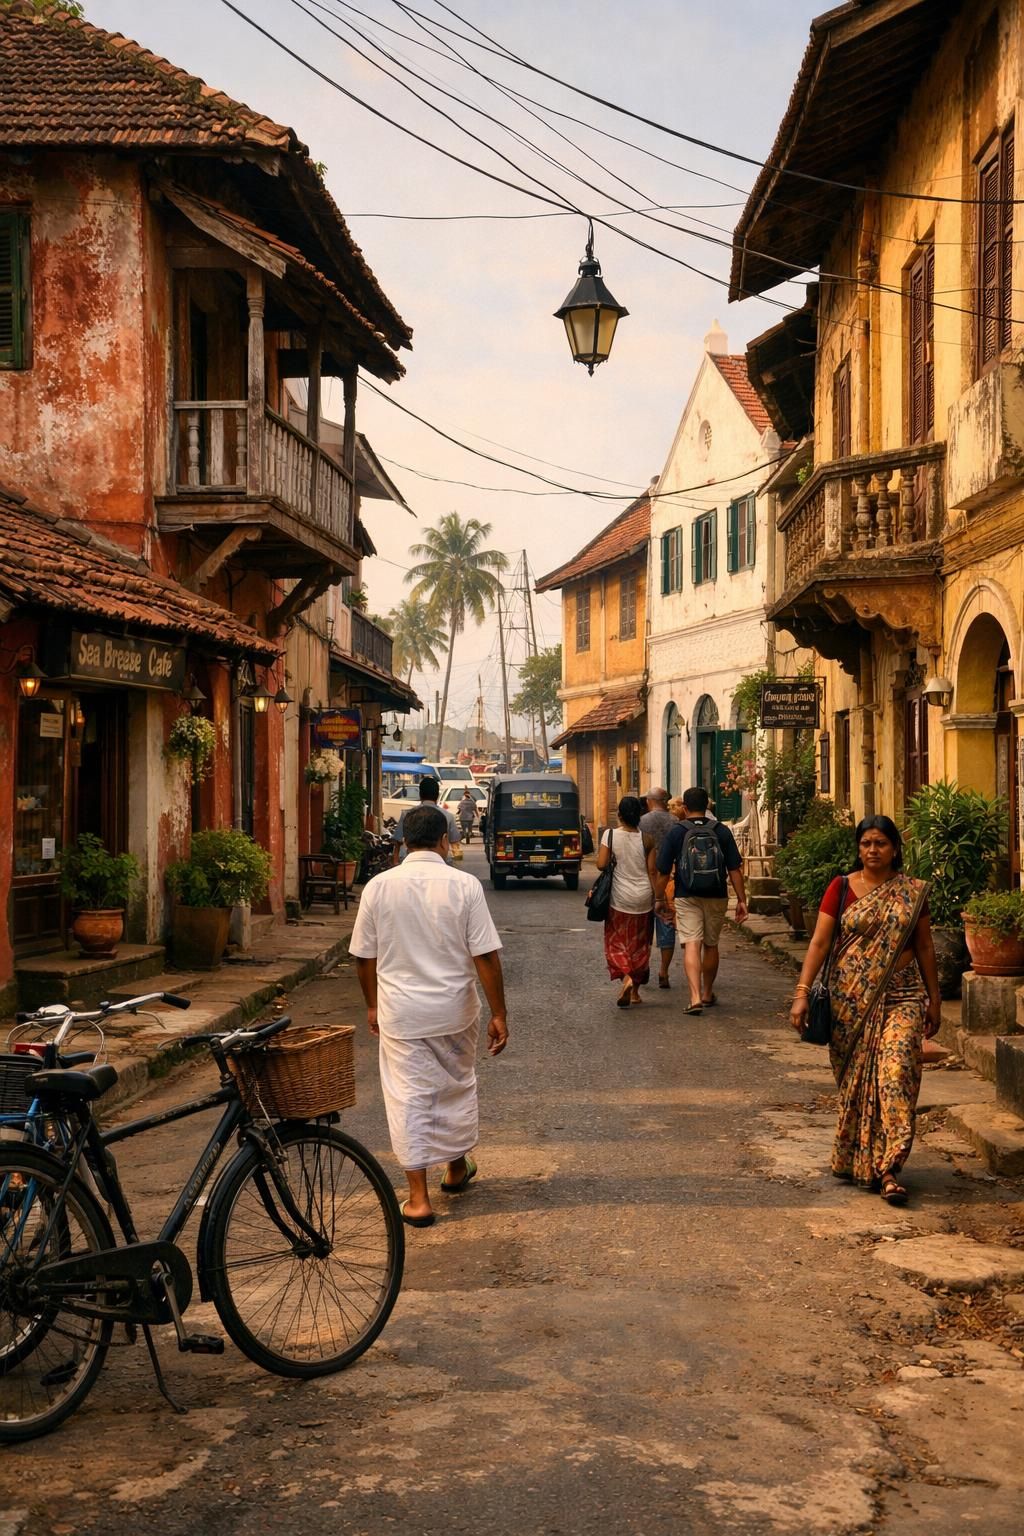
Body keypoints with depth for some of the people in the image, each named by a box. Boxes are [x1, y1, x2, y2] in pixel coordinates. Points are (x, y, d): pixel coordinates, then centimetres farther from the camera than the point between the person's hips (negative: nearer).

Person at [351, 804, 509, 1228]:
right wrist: (498, 1014, -3)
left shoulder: (379, 886, -5)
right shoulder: (464, 886, -10)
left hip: (400, 1013, 0)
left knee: (408, 1097, 4)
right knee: (457, 1087, 21)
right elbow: (486, 955, -11)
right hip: (454, 1011, 0)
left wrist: (373, 1004, 17)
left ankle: (418, 1198, 3)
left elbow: (364, 955, 2)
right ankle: (457, 1168, 38)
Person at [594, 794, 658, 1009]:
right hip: (643, 898, 2)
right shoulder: (647, 839, -4)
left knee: (617, 942, 7)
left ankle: (626, 978, -18)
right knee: (640, 945, 13)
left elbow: (601, 864, -11)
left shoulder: (611, 835, -8)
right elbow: (652, 872, -4)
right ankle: (635, 991, 17)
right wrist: (658, 898, 2)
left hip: (620, 898, -2)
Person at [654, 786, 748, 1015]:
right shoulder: (721, 831, 1)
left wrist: (661, 899, 12)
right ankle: (707, 994, 31)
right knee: (711, 945, 17)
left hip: (687, 899, -2)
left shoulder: (676, 832, -4)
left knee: (691, 945, -8)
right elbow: (735, 869, -1)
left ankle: (695, 997, -24)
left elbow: (663, 872, 0)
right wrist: (741, 900, 4)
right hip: (716, 898, 2)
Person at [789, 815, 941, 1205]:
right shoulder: (841, 888, 2)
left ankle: (886, 1168, -13)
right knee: (855, 1079, 6)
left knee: (896, 1070, -14)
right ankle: (852, 1158, 23)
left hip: (900, 995, 0)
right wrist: (802, 992, -11)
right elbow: (819, 942, -3)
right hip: (850, 997, 0)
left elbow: (925, 948, 13)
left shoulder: (913, 892, 6)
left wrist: (934, 1000, 14)